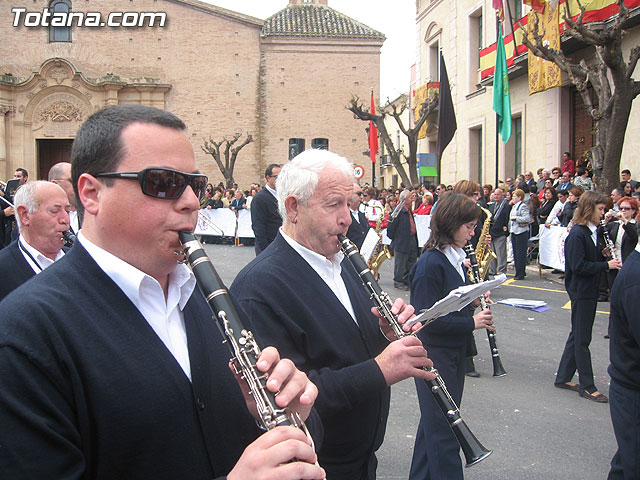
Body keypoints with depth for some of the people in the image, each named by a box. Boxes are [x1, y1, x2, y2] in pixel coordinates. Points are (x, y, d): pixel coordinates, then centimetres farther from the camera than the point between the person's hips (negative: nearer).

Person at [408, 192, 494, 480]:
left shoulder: (455, 258, 6)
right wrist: (471, 322, -23)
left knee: (437, 421, 22)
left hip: (454, 352, 9)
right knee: (443, 429, 0)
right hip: (433, 354, -9)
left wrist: (475, 302, -2)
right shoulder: (430, 264, -22)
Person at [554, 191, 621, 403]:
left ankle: (563, 378, 24)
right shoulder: (577, 234, -17)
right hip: (580, 292, -9)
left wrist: (604, 255, -1)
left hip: (589, 291, 9)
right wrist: (606, 265, -19)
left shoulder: (593, 232, 10)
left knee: (578, 336, 15)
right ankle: (587, 386, 7)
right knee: (582, 339, -1)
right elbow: (579, 266, -22)